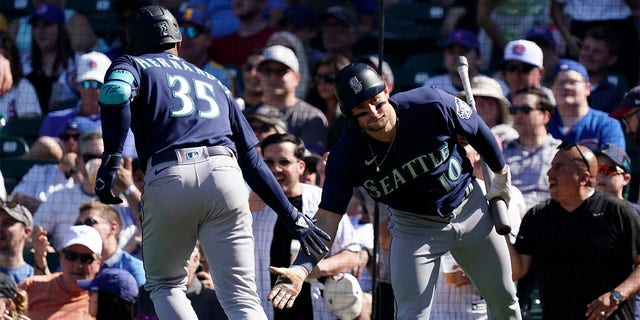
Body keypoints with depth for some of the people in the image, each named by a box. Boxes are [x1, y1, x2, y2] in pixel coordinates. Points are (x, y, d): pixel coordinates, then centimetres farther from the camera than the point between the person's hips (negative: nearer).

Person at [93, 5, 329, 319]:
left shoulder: (133, 65, 21)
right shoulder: (211, 81, 33)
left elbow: (116, 93, -7)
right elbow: (251, 158, 28)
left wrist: (111, 160, -11)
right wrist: (290, 214, 29)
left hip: (168, 177, -3)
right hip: (225, 175, 3)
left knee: (165, 285, 17)